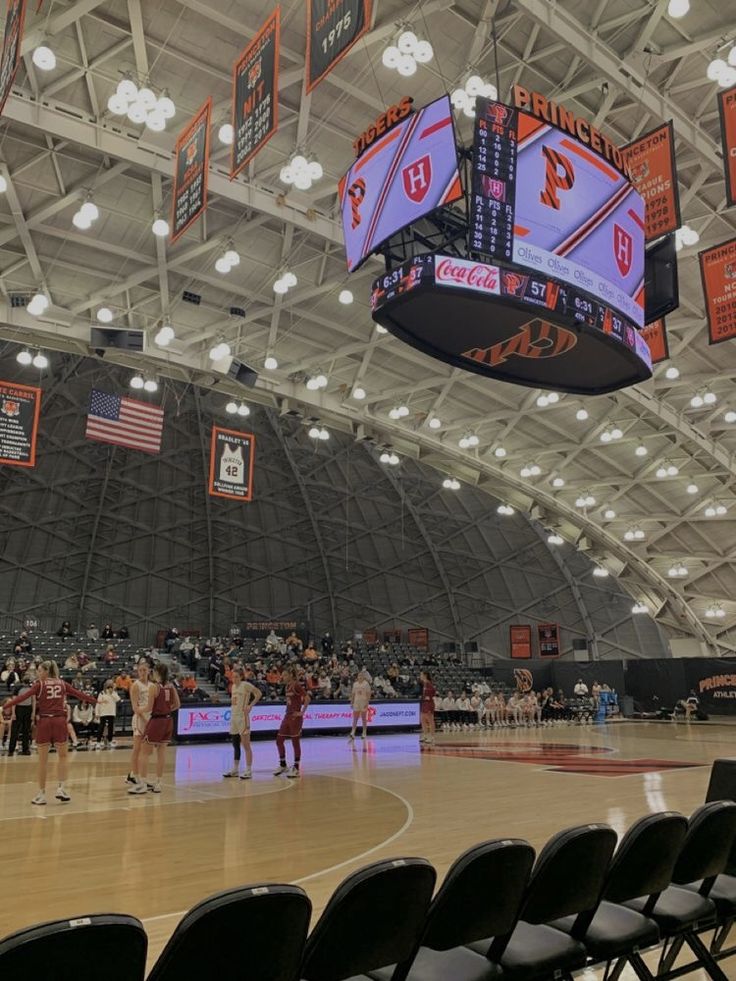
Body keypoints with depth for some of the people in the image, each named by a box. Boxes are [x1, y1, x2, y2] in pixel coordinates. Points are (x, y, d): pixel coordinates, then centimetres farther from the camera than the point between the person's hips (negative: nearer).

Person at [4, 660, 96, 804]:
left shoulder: (39, 684, 2)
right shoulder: (62, 684, 10)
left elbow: (23, 696, -10)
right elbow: (79, 694, 17)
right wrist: (94, 701, 29)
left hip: (44, 721, -2)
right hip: (59, 721, 2)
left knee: (43, 759, 6)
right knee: (63, 756, 14)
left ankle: (42, 793, 11)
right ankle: (61, 788, 4)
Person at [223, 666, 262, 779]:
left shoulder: (245, 685, -10)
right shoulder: (234, 686, 13)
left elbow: (258, 693, -13)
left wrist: (250, 705, -14)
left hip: (243, 718, -8)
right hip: (234, 717, 8)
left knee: (246, 745, -5)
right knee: (235, 745, 14)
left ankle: (248, 771, -2)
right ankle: (235, 770, 22)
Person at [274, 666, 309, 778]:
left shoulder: (297, 686, -14)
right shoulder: (288, 686, 11)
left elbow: (307, 699, -21)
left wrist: (302, 712, -17)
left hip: (295, 717, -9)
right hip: (287, 716, 9)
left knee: (295, 742, 0)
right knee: (279, 740, 10)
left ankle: (296, 769, 9)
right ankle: (283, 765, 23)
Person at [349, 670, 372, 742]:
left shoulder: (366, 684, -4)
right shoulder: (355, 684, 8)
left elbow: (368, 694, -8)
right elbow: (353, 694, 11)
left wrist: (367, 703, -15)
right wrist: (352, 702, 6)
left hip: (364, 703, -3)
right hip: (356, 702, 4)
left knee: (364, 719, 3)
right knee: (355, 719, -2)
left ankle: (364, 734, 11)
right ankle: (352, 734, -8)